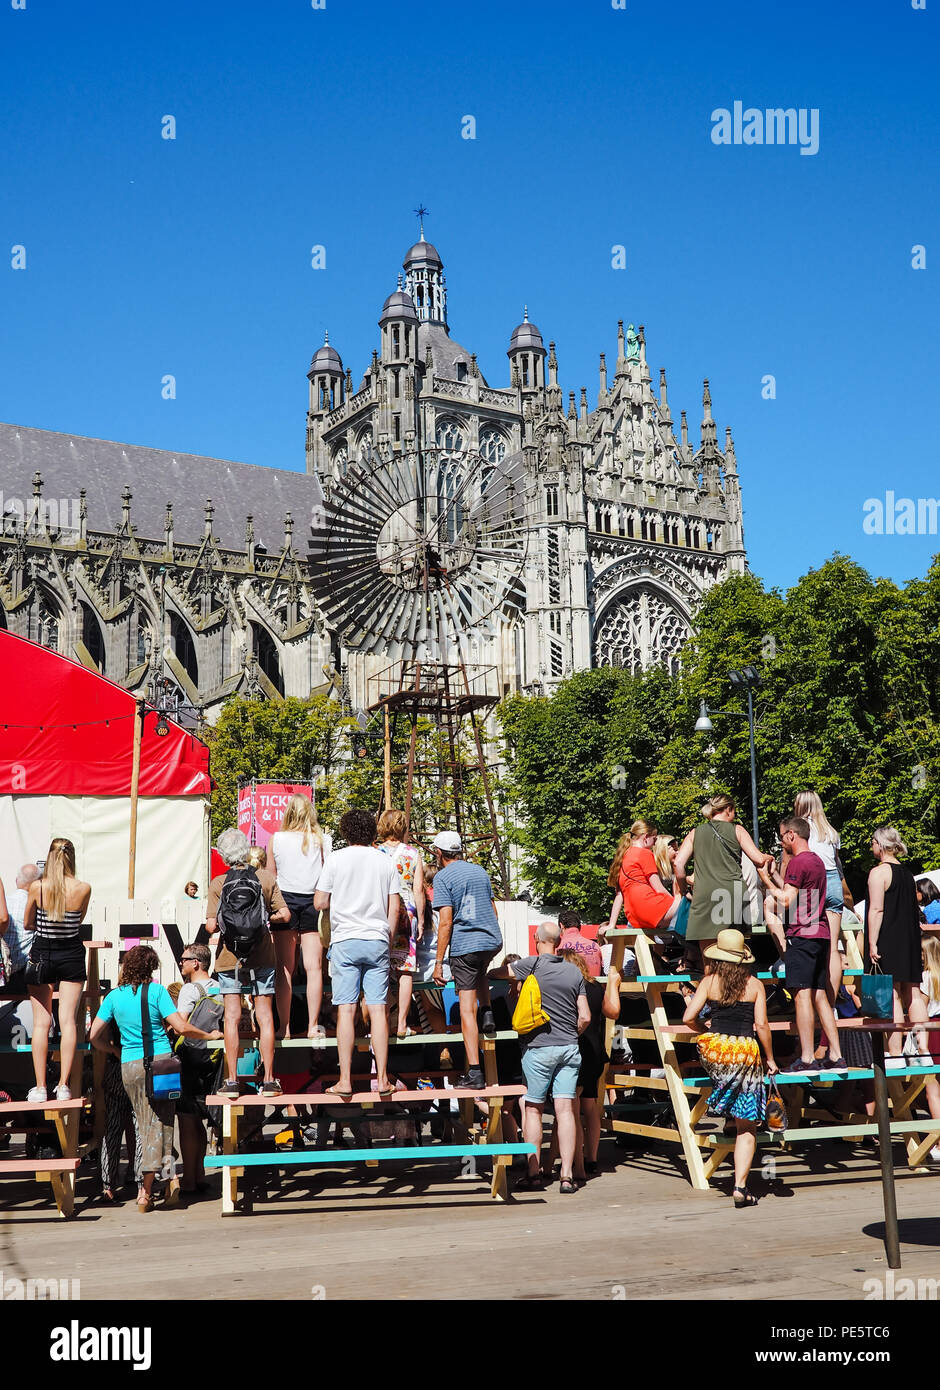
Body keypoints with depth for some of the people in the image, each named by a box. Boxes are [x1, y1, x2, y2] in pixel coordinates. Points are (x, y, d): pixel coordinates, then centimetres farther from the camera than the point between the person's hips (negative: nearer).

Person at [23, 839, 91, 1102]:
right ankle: (63, 1085, -2)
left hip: (41, 955, 0)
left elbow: (27, 925, 3)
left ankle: (40, 1087, 4)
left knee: (41, 1022, 4)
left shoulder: (36, 888, -11)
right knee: (68, 1020, 2)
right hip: (72, 956, 0)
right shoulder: (83, 888, -10)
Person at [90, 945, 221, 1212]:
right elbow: (181, 1027, -10)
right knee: (160, 1124, 1)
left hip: (129, 1067, 4)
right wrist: (209, 1035, 4)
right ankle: (146, 1191, -4)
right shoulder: (156, 991, -5)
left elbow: (95, 1036, 6)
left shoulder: (114, 996, 5)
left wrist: (115, 1050, 23)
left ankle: (146, 1189, 16)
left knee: (145, 1125, 14)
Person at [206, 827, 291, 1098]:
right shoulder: (266, 878, -3)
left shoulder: (218, 883, -5)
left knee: (232, 1016, 4)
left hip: (230, 957, -1)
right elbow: (285, 915, -5)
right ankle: (269, 1080, 5)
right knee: (265, 1015, 4)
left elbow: (211, 926, -10)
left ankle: (232, 1081, 4)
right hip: (262, 956, 1)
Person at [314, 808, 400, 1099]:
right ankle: (381, 1079, 2)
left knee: (346, 1010, -1)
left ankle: (345, 1080, -1)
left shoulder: (337, 859, 0)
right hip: (378, 942, 2)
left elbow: (320, 903, 1)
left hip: (345, 941, -2)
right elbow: (394, 908, 7)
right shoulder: (385, 861, 7)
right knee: (378, 1009, 2)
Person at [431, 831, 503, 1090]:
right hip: (493, 940, 6)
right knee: (479, 974, 38)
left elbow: (445, 921, -12)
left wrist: (438, 962, -10)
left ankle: (474, 1073, -5)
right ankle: (488, 1013, 17)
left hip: (465, 945, -6)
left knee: (466, 1007, -2)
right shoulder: (480, 871, 13)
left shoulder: (443, 877, -5)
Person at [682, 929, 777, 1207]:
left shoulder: (709, 982, 4)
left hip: (714, 1049, 1)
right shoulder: (755, 985, 2)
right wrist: (770, 1059, 8)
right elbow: (761, 1025, -4)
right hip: (746, 1053, -1)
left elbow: (688, 1018, -2)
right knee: (746, 1127, 4)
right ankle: (740, 1187, -1)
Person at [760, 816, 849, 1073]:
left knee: (802, 994, -9)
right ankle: (836, 1057, 10)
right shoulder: (817, 861, 19)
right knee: (820, 995, 10)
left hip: (801, 934, -9)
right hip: (821, 934, 9)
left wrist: (766, 879, -4)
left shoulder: (798, 862, -10)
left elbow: (786, 901, -14)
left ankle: (807, 1059, -11)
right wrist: (774, 873, 25)